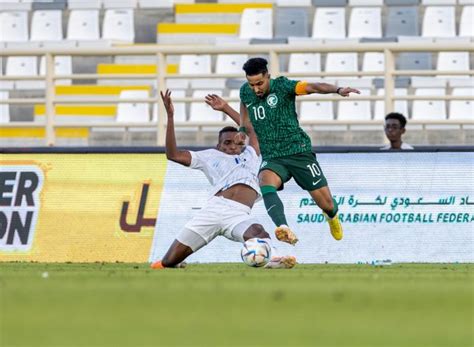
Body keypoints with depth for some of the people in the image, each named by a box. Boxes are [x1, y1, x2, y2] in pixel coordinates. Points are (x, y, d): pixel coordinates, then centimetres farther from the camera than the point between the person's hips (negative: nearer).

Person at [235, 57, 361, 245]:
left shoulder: (282, 86, -12)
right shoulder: (245, 92, 2)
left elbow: (312, 87, -27)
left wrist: (337, 89, -45)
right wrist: (243, 128, 12)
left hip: (299, 152, -2)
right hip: (271, 158, 2)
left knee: (326, 204, 3)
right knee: (265, 184, -34)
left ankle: (332, 217, 42)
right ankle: (284, 230, -54)